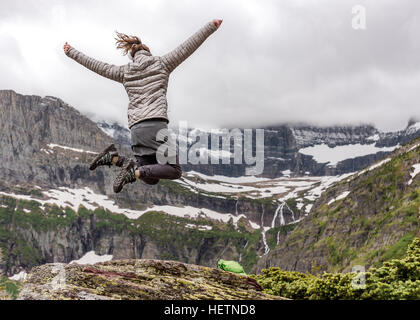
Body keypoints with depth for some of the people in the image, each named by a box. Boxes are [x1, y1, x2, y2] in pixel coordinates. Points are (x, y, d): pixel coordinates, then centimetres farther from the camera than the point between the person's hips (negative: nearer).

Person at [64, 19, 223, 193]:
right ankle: (134, 172, -24)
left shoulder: (125, 72, 19)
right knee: (175, 171, -2)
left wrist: (72, 53, 39)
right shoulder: (161, 64, 12)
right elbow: (187, 47, 12)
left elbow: (98, 66, 26)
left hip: (136, 128, 5)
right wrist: (212, 26, 18)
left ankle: (114, 157, -4)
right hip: (157, 123, -5)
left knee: (151, 179, 15)